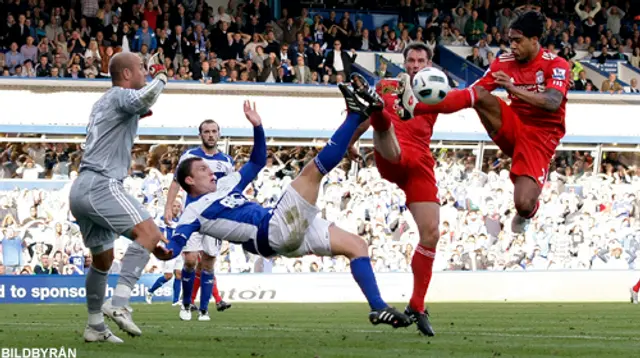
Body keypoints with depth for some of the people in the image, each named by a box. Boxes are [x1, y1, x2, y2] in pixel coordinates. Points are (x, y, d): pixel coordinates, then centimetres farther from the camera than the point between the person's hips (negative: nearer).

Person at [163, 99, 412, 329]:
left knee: (356, 245, 7)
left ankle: (379, 308, -1)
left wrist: (257, 127, 19)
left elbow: (257, 162, 32)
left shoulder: (224, 185, 25)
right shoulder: (194, 213, -1)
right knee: (311, 172, -16)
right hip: (275, 233, -10)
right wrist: (166, 252, -42)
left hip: (292, 231, 10)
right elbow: (176, 242, -18)